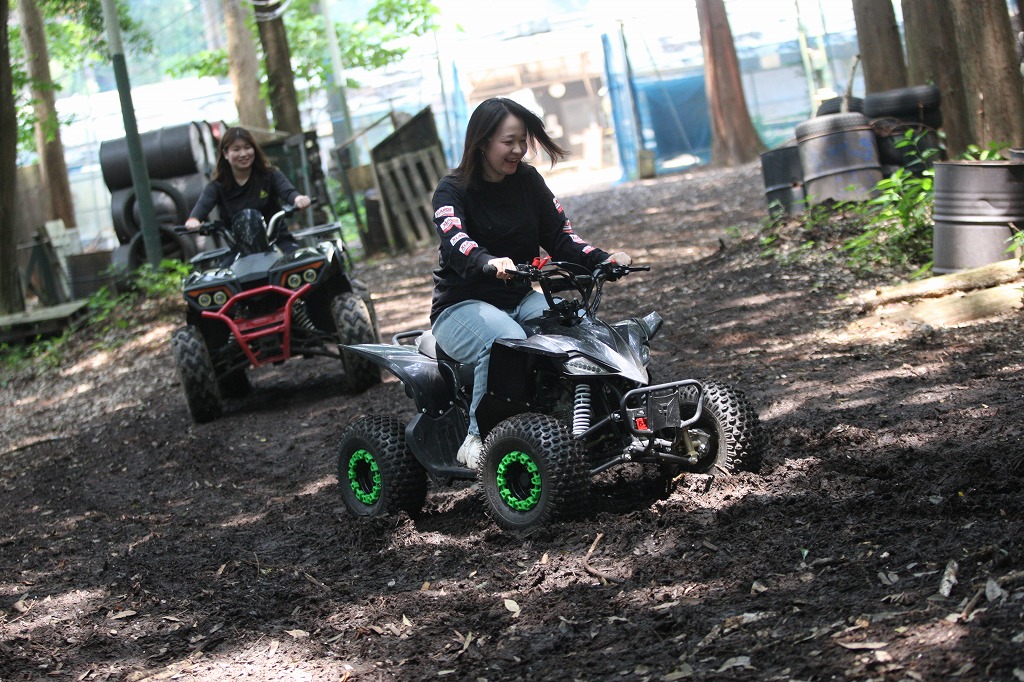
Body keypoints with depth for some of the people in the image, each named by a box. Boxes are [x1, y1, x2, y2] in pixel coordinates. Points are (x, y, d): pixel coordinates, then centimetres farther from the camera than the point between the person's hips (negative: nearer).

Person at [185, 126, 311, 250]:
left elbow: (287, 190, -15)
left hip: (277, 239, -1)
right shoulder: (217, 185, 4)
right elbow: (203, 204, -14)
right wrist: (193, 219, -40)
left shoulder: (270, 175, 3)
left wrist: (297, 199, -41)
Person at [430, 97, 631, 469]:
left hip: (520, 299, 5)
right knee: (507, 342, -37)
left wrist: (603, 260, -16)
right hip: (462, 306, -5)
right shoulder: (452, 190, -7)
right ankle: (475, 438, -28)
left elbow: (559, 236, 3)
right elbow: (456, 243, -27)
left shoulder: (528, 181, 9)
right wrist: (490, 263, -50)